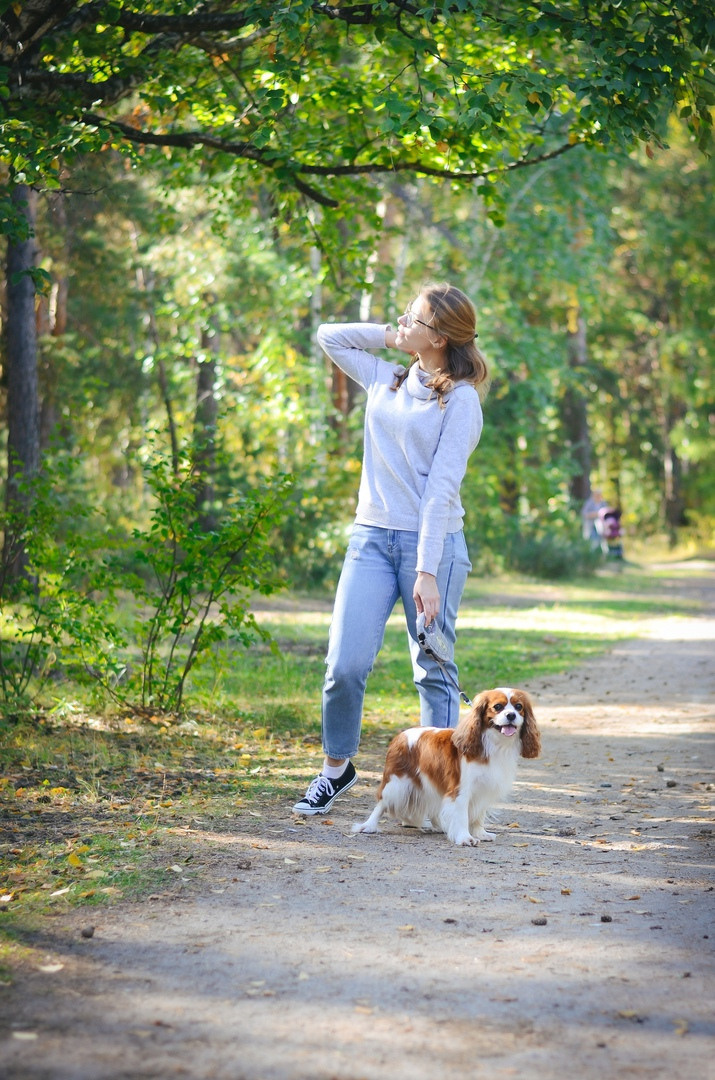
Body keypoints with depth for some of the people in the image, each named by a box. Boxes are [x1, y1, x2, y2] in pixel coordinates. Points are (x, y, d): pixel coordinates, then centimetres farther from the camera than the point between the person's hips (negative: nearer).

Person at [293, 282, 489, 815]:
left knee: (434, 671, 2)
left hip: (432, 542, -5)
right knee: (345, 664, -3)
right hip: (372, 537, 5)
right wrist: (389, 336, 13)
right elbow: (329, 336, 27)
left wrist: (427, 573, -18)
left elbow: (442, 488, -13)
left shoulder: (459, 398, -5)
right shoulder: (385, 380, 13)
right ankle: (337, 767, 17)